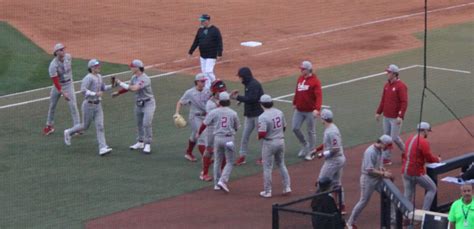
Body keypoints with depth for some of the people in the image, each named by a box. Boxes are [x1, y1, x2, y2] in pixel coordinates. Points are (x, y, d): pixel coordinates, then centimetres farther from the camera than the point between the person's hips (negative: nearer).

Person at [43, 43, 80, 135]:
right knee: (52, 106, 12)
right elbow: (55, 81, -26)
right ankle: (49, 126, 29)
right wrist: (63, 93, -30)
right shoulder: (53, 65, -25)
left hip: (68, 84, 2)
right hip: (58, 85, -2)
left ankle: (77, 127, -8)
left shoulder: (68, 57, -11)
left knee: (73, 105, -9)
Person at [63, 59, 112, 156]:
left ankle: (103, 148, -11)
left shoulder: (99, 76, 9)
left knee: (100, 126, -5)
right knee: (85, 126, 8)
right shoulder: (88, 78, -17)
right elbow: (83, 90, -27)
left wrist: (112, 86, 4)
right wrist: (95, 94, -33)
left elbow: (103, 88, 21)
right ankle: (69, 133, 34)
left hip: (98, 105, 7)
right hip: (88, 105, -7)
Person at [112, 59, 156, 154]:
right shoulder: (134, 78, 3)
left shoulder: (145, 79, -25)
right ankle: (140, 142, 30)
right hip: (138, 104, 9)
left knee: (146, 124, -14)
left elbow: (134, 88, -35)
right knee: (139, 124, 16)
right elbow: (129, 88, 19)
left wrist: (121, 83, -29)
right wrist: (118, 93, 16)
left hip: (148, 103, -9)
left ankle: (147, 145, -8)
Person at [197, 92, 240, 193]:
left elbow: (204, 124, -3)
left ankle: (217, 184, 18)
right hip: (229, 138, -2)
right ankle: (223, 181, -13)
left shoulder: (214, 112, -4)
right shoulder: (233, 113, -2)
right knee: (229, 162, 7)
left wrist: (199, 133, 14)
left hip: (218, 138, 2)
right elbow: (236, 127, 9)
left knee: (217, 161, 16)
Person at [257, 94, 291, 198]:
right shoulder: (279, 113, 0)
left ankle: (267, 191, 11)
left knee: (267, 167, 6)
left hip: (269, 143, -6)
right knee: (281, 164, 20)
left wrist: (259, 137, -1)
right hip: (281, 141, 6)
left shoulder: (263, 117, -20)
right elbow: (284, 127, 10)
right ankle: (287, 187, 19)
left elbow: (262, 134, -23)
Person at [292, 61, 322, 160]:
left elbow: (319, 96, -25)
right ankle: (304, 144, 27)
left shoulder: (315, 81, -16)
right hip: (299, 110, 7)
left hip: (310, 111, -7)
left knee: (311, 131, 5)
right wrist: (294, 103, 22)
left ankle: (311, 151, 19)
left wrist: (317, 109, -37)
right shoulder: (300, 78, 7)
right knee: (295, 128, 5)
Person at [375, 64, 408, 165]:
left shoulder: (401, 86, -15)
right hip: (386, 117, 8)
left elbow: (404, 102, -19)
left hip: (396, 118, -8)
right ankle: (386, 158, 15)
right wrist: (378, 112, 14)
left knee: (394, 137, -5)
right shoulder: (387, 85, 10)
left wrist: (400, 116, -25)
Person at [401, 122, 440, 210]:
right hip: (417, 172, -7)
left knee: (408, 196, 14)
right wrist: (438, 159, 7)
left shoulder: (410, 139, 11)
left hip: (405, 172, 8)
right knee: (432, 188, 9)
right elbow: (430, 159, -13)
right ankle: (425, 212, 3)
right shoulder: (423, 142, -14)